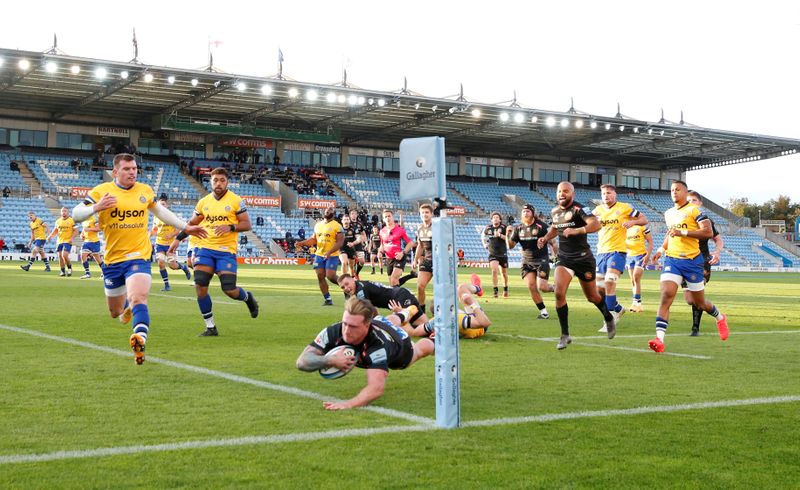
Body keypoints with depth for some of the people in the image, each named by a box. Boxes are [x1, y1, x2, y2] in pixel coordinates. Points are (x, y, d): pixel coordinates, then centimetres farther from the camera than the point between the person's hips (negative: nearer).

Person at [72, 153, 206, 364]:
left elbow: (159, 210, 24)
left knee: (138, 299, -28)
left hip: (139, 256, -1)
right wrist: (96, 207, -26)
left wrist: (185, 227, 25)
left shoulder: (145, 191, 5)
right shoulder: (101, 191, -3)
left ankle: (140, 342, -41)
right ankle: (127, 305, 51)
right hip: (112, 258, 1)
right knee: (115, 313, 16)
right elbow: (76, 214, -6)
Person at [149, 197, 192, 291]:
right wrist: (152, 233, -6)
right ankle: (166, 284, 1)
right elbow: (154, 230, 16)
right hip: (159, 244, 3)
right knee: (161, 263, -11)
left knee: (173, 266, -6)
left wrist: (171, 235, -22)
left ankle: (184, 267, 28)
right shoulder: (156, 217, 5)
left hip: (170, 244, -3)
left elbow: (179, 229, -6)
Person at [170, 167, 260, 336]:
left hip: (226, 251, -4)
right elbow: (192, 223, 22)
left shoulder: (236, 201, -2)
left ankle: (248, 297, 27)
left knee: (229, 290, -11)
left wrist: (230, 227, -20)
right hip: (205, 248, 4)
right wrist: (177, 239, 15)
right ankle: (210, 327, 5)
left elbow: (247, 224, -3)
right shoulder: (203, 202, 10)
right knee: (200, 286, -9)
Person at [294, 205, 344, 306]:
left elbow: (340, 242, -14)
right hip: (319, 255, 6)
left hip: (332, 256, -6)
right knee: (320, 277, 1)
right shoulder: (318, 225, 11)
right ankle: (328, 299, 9)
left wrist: (329, 252, -26)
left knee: (330, 276, -15)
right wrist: (301, 243, 4)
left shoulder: (337, 226, -8)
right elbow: (313, 239, 18)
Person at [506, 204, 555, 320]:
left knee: (541, 287, -14)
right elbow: (510, 246, 4)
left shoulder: (541, 226, -8)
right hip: (527, 262, 4)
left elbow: (551, 242, -5)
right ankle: (543, 311, 5)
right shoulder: (518, 228, 5)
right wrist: (507, 234, -11)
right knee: (531, 286, -9)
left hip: (541, 260, -4)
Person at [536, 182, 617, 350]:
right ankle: (565, 335, -9)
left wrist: (576, 231, -43)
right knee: (559, 293, -18)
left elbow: (596, 224, -31)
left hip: (583, 259, -4)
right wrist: (546, 238, 9)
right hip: (564, 258, 4)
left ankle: (609, 319, 44)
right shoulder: (554, 211, 5)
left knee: (592, 297, 11)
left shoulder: (578, 209, -15)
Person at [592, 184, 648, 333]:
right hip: (602, 252, 6)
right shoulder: (598, 210, 10)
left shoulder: (624, 208, -1)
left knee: (609, 281, -22)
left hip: (617, 251, -6)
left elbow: (644, 219, 4)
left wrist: (632, 221, -17)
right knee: (599, 288, 6)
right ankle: (618, 309, 33)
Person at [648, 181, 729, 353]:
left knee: (699, 302, 9)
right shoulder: (668, 213, 15)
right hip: (671, 259, 4)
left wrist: (682, 232, -20)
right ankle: (659, 339, -27)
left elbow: (708, 232, -15)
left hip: (692, 261, -4)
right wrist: (661, 250, 16)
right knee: (666, 295, -18)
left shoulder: (694, 210, -5)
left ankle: (720, 318, 43)